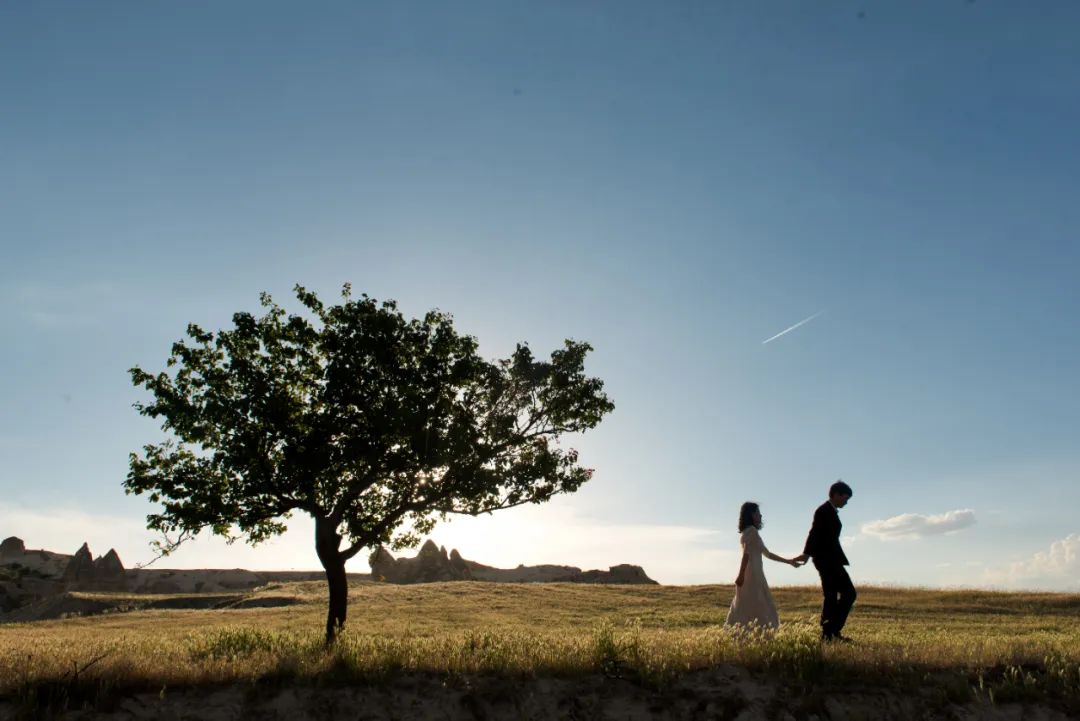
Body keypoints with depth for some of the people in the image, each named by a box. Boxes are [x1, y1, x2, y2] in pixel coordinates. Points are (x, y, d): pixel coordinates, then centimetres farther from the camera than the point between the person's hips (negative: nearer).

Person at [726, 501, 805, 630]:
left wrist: (789, 561, 27)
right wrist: (741, 575, -25)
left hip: (754, 573, 9)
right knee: (757, 607, -9)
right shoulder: (751, 530, -8)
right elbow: (746, 554, -18)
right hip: (752, 574, -9)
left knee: (747, 607, 6)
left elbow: (767, 554, 25)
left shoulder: (748, 532, 21)